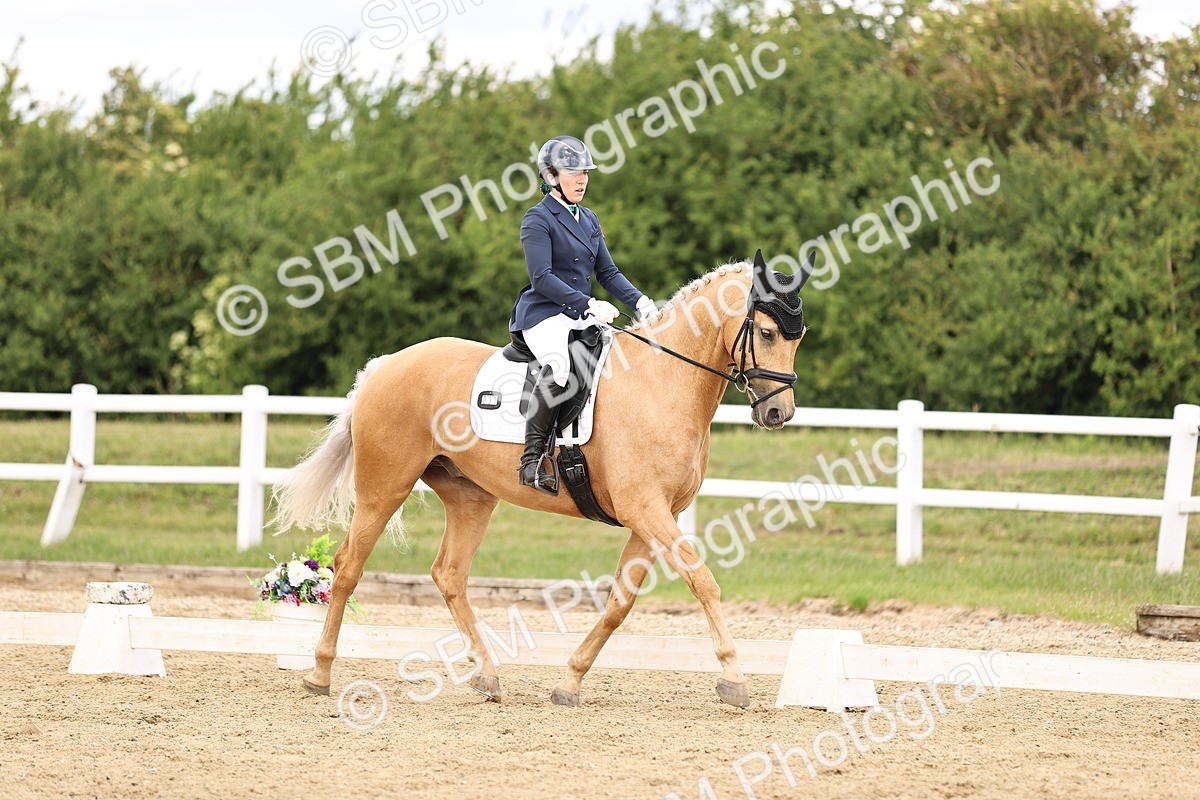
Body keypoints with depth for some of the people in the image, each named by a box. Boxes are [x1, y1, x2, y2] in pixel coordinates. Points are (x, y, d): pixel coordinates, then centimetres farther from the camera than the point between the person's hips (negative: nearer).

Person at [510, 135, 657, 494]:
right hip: (544, 315, -9)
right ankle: (532, 460, -34)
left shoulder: (588, 219, 19)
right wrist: (589, 304, -24)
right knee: (559, 366, -38)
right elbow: (542, 278, -16)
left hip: (582, 316, 9)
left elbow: (607, 272, 18)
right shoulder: (538, 219, -5)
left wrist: (639, 302, 1)